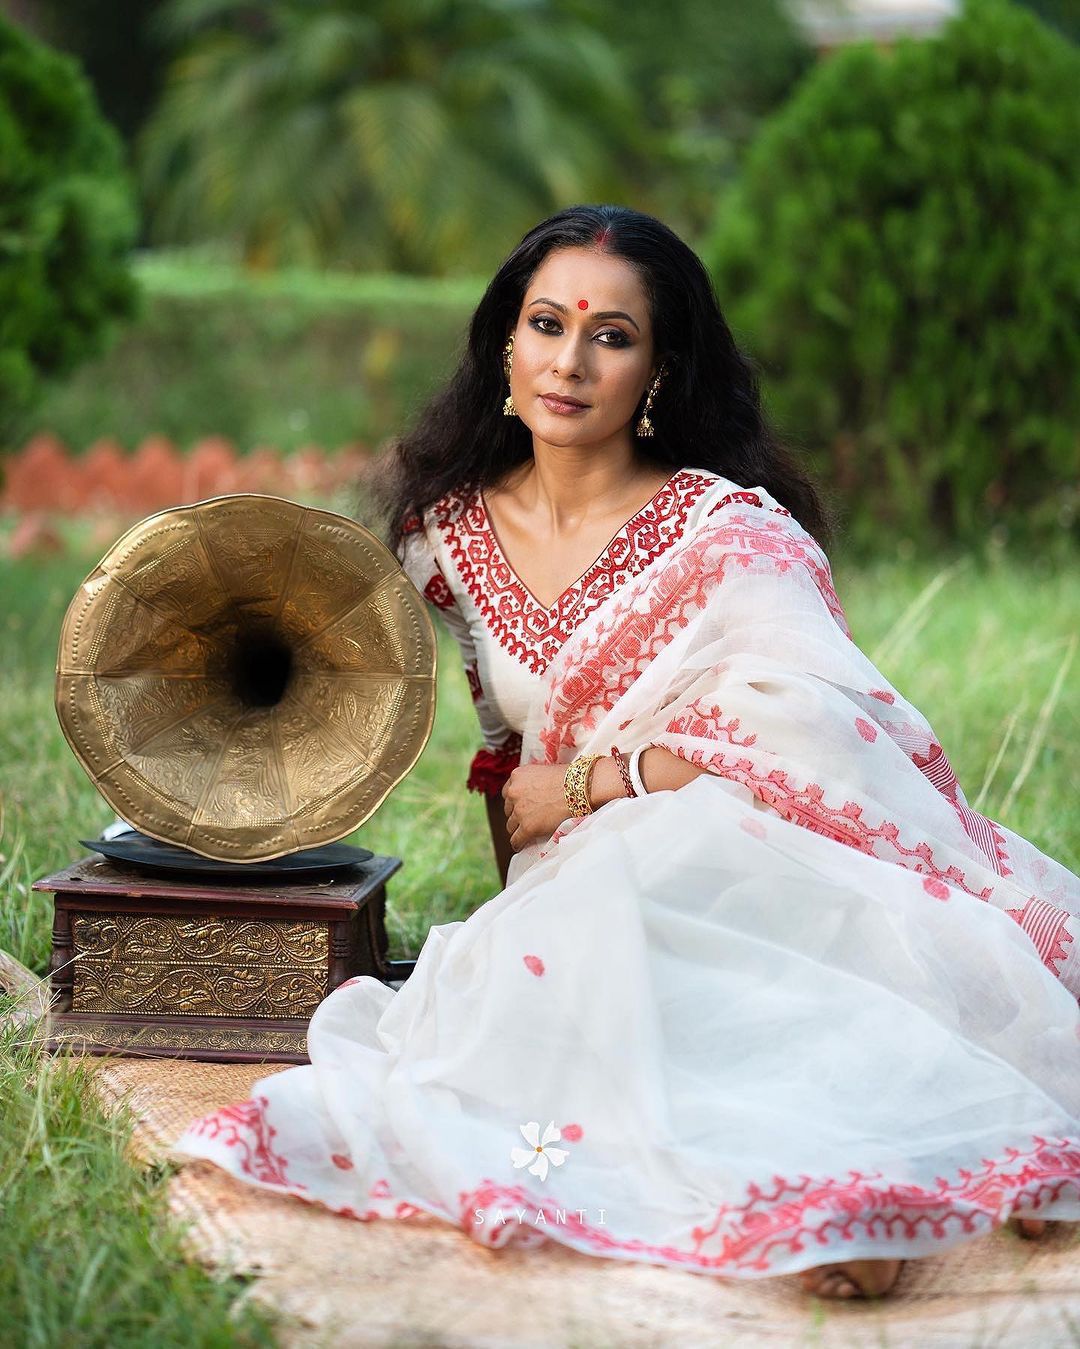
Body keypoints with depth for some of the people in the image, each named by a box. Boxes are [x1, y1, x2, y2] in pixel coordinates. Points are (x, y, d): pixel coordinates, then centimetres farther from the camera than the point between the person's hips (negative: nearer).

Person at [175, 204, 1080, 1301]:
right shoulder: (453, 530, 12)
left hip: (736, 873, -4)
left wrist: (585, 784, -9)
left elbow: (809, 726, -17)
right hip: (580, 893, 4)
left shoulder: (731, 530, -5)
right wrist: (521, 913, 6)